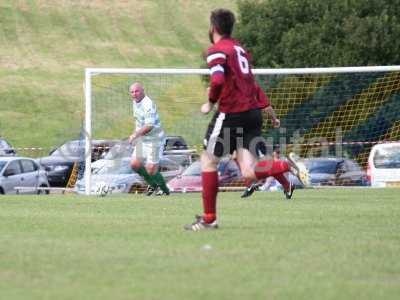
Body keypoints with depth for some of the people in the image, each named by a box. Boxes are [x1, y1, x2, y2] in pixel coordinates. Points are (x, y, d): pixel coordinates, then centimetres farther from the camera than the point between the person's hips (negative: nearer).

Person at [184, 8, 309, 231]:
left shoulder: (217, 50, -6)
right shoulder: (240, 50, 20)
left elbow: (218, 81, -24)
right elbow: (254, 87, 25)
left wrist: (210, 103, -7)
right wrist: (272, 114, 26)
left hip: (231, 114, -7)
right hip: (252, 113, 7)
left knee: (208, 161, 7)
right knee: (249, 173, 0)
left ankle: (209, 219, 9)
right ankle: (287, 166, -20)